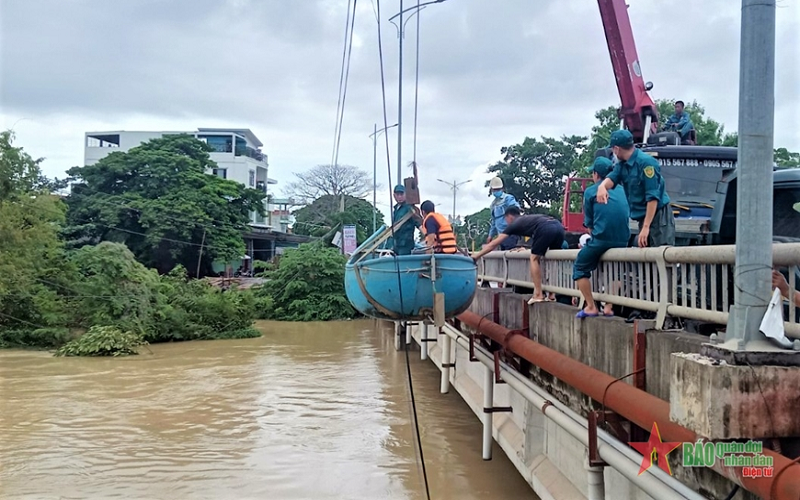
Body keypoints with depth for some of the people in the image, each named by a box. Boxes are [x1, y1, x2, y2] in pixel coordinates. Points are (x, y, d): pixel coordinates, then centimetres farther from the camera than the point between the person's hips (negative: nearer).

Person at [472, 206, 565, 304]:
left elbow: (494, 243, 25)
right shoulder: (528, 219, 39)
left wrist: (476, 256, 30)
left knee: (534, 258, 9)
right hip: (559, 227, 6)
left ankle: (538, 295, 3)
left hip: (545, 229, -6)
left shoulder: (514, 224, 23)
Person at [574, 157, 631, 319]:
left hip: (600, 239, -5)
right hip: (623, 241, 5)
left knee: (580, 268, 15)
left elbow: (588, 222, 8)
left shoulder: (590, 191, 3)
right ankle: (609, 307, 21)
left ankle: (591, 307, 6)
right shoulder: (621, 190, 17)